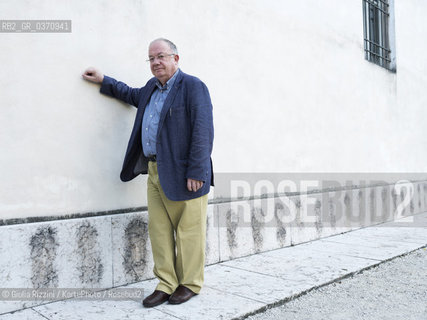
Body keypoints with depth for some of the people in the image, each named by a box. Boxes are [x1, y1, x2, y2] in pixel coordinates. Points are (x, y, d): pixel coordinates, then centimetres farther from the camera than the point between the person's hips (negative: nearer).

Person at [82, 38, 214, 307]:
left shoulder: (193, 87, -8)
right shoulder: (152, 87, 17)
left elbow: (203, 132, -16)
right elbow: (134, 95, 41)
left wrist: (196, 173, -20)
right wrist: (104, 81, 36)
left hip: (183, 174, -8)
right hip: (155, 172, 8)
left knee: (188, 232, 4)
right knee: (159, 230, 9)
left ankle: (190, 284, 20)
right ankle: (166, 284, 21)